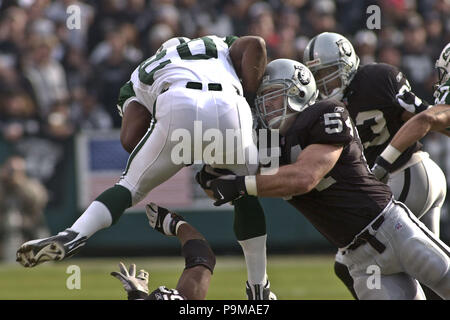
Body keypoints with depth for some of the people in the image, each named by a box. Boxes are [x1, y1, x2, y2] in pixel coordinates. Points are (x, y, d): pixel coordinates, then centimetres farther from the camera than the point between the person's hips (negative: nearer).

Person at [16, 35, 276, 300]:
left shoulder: (142, 76, 38)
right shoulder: (223, 47, 42)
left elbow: (130, 139, 20)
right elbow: (255, 44, 17)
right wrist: (248, 98, 22)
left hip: (178, 113, -1)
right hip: (230, 107, 1)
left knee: (132, 186, 18)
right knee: (247, 197, 25)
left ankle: (71, 237, -5)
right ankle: (259, 289, 29)